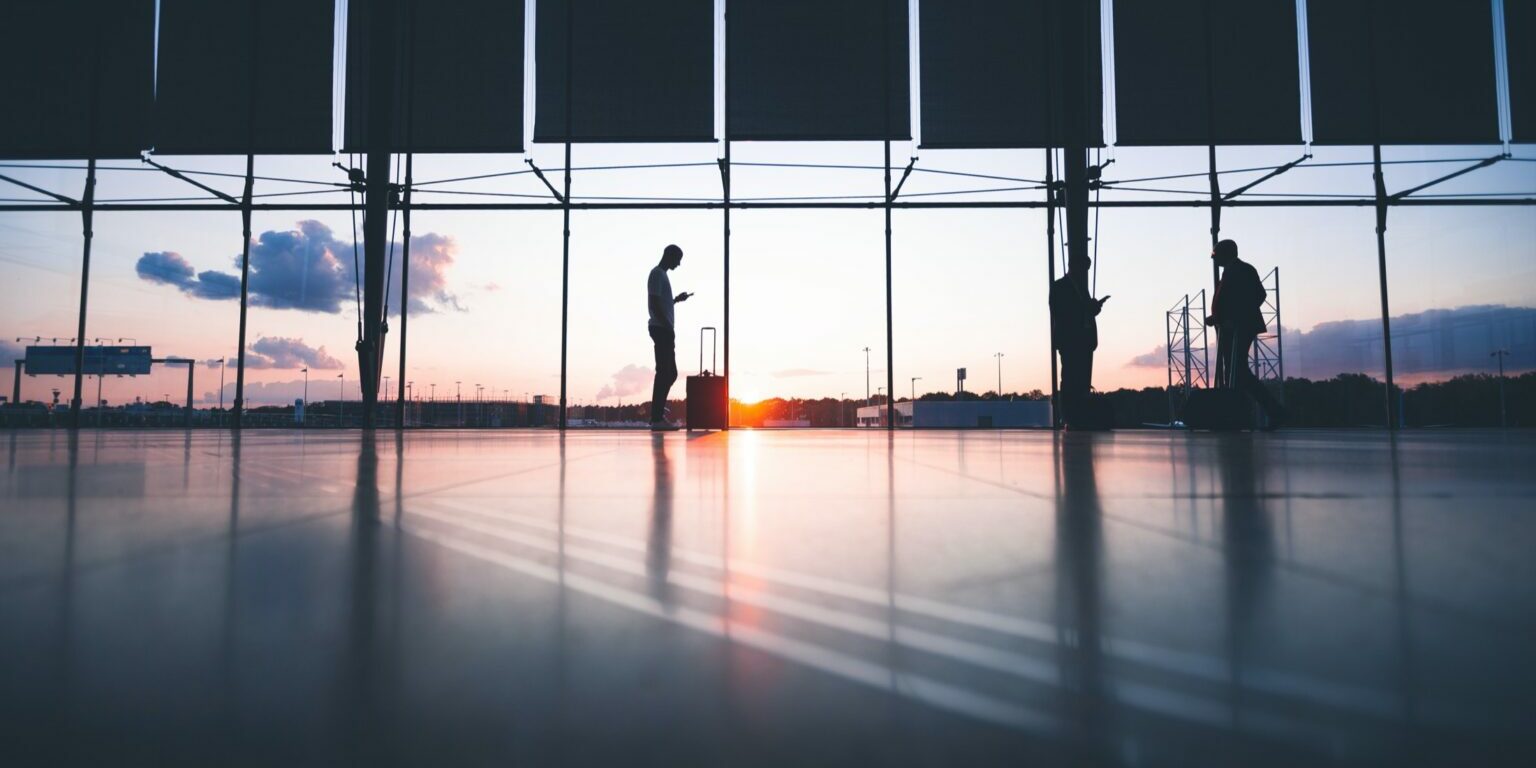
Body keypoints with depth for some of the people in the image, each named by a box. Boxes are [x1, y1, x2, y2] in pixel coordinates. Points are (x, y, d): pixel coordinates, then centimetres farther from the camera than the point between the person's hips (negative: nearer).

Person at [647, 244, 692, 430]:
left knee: (669, 372, 12)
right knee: (665, 372, -11)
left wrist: (677, 299, 22)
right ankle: (657, 418, -10)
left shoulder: (661, 274, 22)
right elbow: (654, 304, -18)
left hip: (665, 330, 10)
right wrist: (668, 326, -20)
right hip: (661, 329, -10)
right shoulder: (657, 274, -9)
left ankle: (658, 410, 19)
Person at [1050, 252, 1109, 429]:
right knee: (1070, 380, -11)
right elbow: (1059, 314, -9)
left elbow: (1084, 311, 23)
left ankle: (1082, 419, 0)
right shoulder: (1059, 287, 1)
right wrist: (1088, 308, -15)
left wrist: (1093, 307, 1)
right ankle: (1070, 420, -13)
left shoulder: (1082, 287, 25)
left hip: (1084, 341, 7)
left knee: (1083, 381, 1)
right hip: (1069, 341, -7)